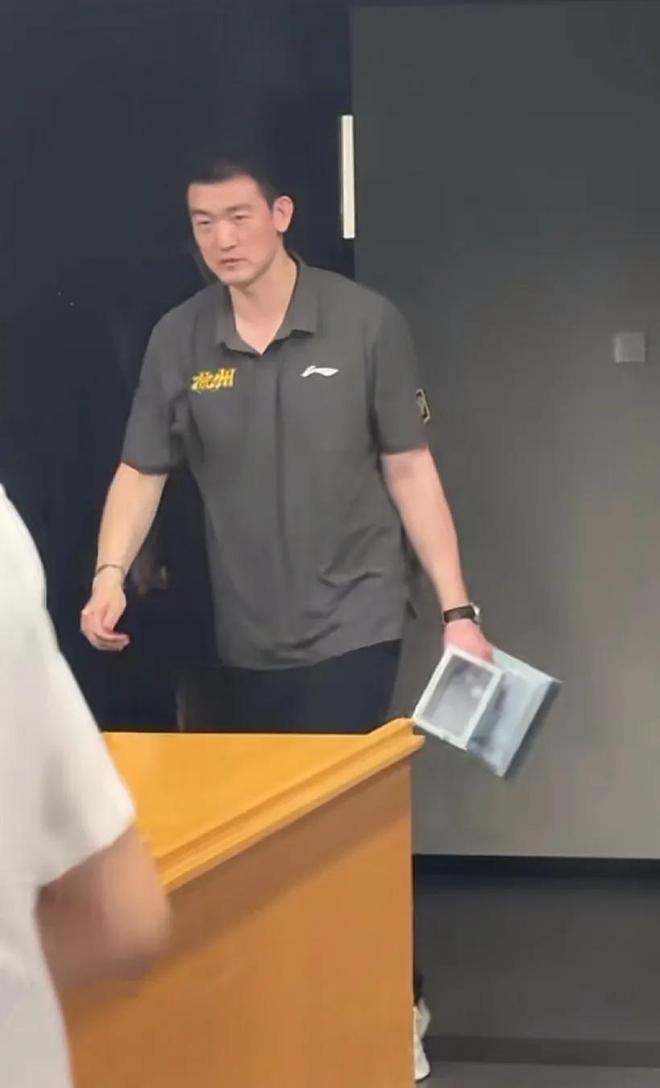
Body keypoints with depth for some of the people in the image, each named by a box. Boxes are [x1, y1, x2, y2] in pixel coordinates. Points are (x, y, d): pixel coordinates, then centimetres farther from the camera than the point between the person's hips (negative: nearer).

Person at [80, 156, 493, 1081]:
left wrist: (457, 608, -6)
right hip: (236, 637, 3)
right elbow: (142, 469, 4)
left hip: (350, 626, -3)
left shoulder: (366, 323, -6)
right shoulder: (178, 339, 1)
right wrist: (111, 573, -14)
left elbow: (409, 468, -3)